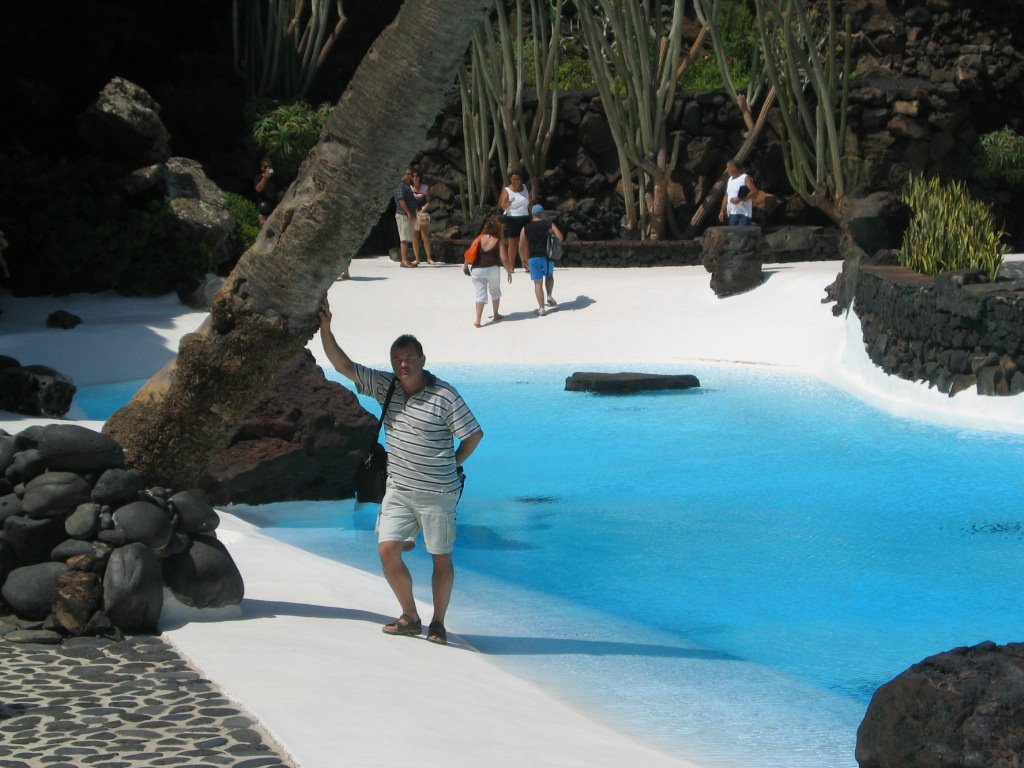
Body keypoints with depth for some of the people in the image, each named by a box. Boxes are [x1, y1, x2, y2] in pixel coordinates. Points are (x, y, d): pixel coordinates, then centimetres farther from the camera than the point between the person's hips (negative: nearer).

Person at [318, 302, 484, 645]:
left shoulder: (445, 396, -14)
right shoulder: (385, 385, 1)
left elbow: (474, 434, -6)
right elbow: (344, 366, -2)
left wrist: (452, 463, 1)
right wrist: (325, 328, -10)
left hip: (437, 493, -5)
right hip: (398, 489, 5)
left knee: (441, 558, 5)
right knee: (388, 550, -2)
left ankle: (438, 623, 20)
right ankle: (410, 617, 15)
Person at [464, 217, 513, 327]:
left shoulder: (480, 238, 4)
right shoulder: (499, 241, -1)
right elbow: (504, 259, -5)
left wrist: (465, 266, 15)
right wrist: (509, 272, 6)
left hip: (476, 269, 2)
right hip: (492, 269, -2)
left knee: (480, 294, 6)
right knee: (495, 291, 22)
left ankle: (478, 320, -1)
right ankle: (496, 315, 34)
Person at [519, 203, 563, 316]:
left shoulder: (526, 228, 3)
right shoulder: (549, 224, 4)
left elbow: (521, 247, 2)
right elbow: (560, 237, -7)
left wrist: (523, 259, 16)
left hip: (534, 257, -1)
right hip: (548, 256, 1)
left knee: (538, 283, 3)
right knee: (549, 275, 29)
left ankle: (541, 308, 1)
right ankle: (549, 296, 15)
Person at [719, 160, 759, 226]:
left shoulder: (745, 178, -5)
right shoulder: (730, 179, 19)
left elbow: (754, 191, -16)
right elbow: (726, 196, 22)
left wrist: (740, 199, -23)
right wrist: (722, 211, 17)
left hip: (743, 213, -8)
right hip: (732, 213, 8)